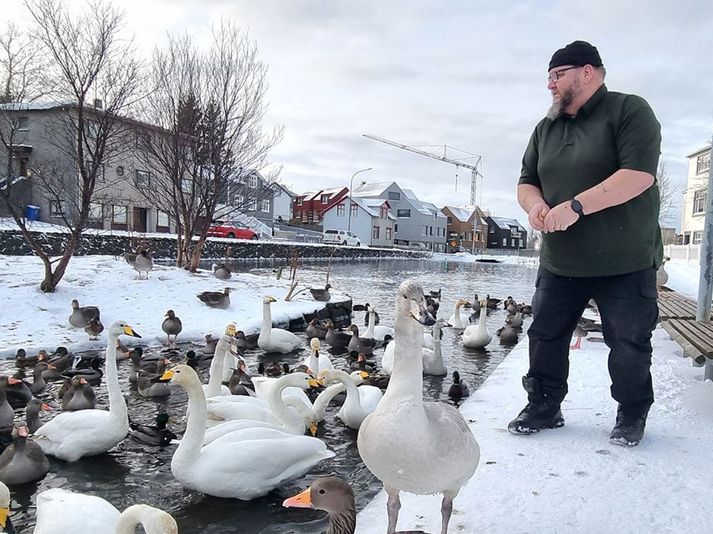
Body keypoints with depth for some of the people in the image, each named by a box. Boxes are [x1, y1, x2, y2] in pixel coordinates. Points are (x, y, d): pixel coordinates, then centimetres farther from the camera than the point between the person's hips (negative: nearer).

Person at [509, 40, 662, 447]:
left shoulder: (629, 111, -6)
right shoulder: (546, 128, 14)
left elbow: (638, 175, -19)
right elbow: (527, 181, 16)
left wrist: (576, 206, -25)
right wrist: (535, 204, -9)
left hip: (625, 263, -5)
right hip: (559, 262, 6)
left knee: (629, 345, 4)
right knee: (545, 336, 7)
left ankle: (632, 416, 25)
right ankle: (544, 407, 23)